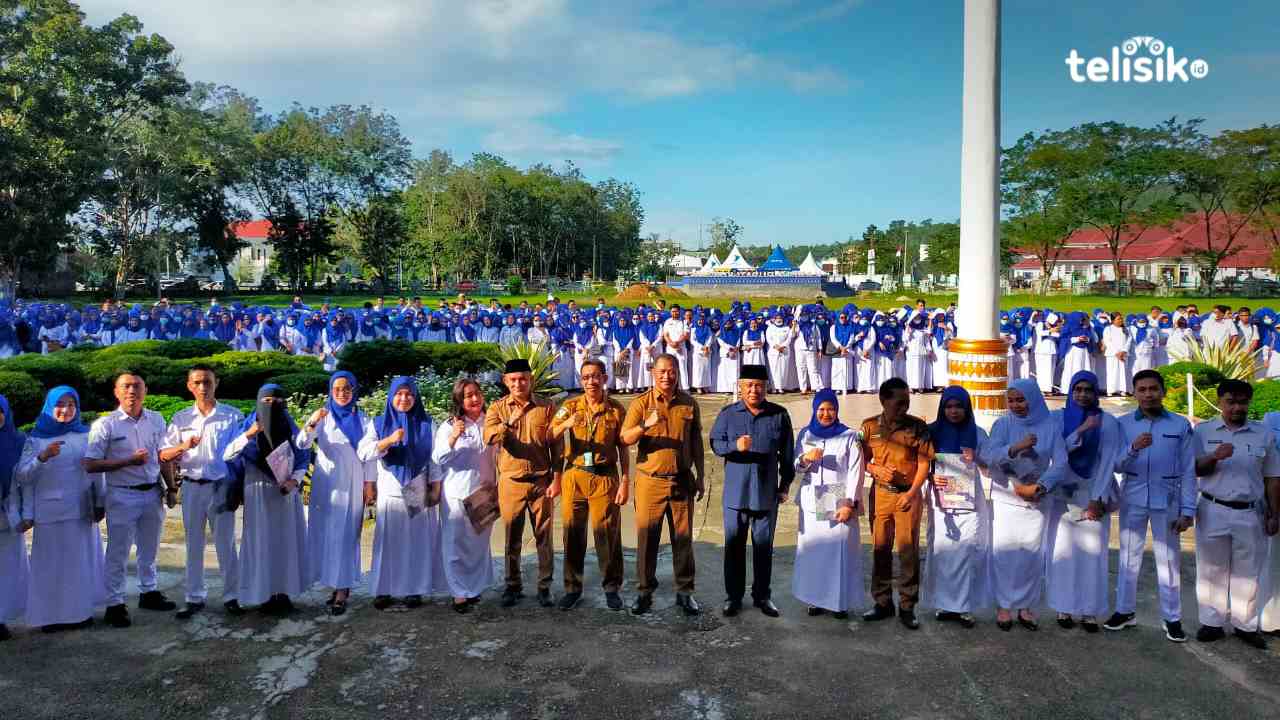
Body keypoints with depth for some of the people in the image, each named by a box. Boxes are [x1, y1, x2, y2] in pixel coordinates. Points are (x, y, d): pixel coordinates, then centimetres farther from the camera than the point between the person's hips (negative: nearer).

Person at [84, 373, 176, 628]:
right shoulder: (105, 424, -9)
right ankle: (115, 605, 12)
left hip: (153, 493, 5)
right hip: (122, 496, -4)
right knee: (118, 553, 2)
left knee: (149, 549, 17)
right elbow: (90, 465, -12)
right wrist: (129, 461, -20)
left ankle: (148, 593, 32)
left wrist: (170, 488, 9)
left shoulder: (156, 420, 4)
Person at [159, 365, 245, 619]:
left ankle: (231, 596, 12)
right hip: (192, 487, 2)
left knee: (226, 544, 3)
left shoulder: (233, 416, -1)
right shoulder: (181, 418, 6)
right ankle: (195, 598, 17)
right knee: (194, 544, 8)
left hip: (222, 486, -2)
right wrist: (183, 446, -17)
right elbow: (163, 456, 3)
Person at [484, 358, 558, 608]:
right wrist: (510, 422, -29)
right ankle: (513, 586, 20)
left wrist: (556, 479, -5)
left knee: (544, 536, 4)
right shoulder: (497, 408, 3)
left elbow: (556, 445, 1)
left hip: (541, 481, -1)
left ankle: (544, 587, 13)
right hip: (511, 482, 1)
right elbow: (489, 438, -14)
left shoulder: (545, 407, 1)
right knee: (512, 538, 8)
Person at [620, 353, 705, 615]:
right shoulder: (641, 403, -1)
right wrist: (644, 426, -29)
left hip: (681, 480, 2)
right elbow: (625, 438, -10)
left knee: (683, 538, 7)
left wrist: (700, 476, 11)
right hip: (650, 480, -2)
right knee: (647, 537, 3)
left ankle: (685, 592, 18)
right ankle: (644, 592, 15)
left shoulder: (689, 403, 6)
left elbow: (696, 442, 13)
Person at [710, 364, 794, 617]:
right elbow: (715, 442, -2)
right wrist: (735, 446, -22)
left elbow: (787, 454, 8)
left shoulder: (779, 415, 3)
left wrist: (785, 484, 8)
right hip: (735, 492, 0)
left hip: (767, 492, 1)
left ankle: (762, 596, 22)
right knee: (734, 546, 6)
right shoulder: (728, 414, 2)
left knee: (764, 547, 9)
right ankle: (733, 596, 17)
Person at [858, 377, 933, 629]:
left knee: (908, 550, 0)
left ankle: (907, 607, 11)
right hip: (880, 493, 2)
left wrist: (911, 493, -16)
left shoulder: (917, 426, -5)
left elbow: (924, 464, -5)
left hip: (908, 494, -2)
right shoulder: (869, 426, 0)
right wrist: (876, 470, -12)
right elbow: (862, 459, 8)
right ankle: (883, 603, 22)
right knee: (880, 549, 9)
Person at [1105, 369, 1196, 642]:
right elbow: (1116, 465, -2)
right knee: (1128, 556, 10)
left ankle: (1172, 618, 16)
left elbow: (1188, 471, 0)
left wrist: (1188, 510, -4)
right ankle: (1125, 611, 22)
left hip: (1167, 501, -1)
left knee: (1168, 559, 5)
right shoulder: (1123, 423, 1)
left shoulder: (1180, 425, -1)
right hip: (1132, 499, 1)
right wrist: (1133, 448, -21)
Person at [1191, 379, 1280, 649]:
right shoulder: (1203, 431, 1)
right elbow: (1194, 469, -2)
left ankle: (1246, 625, 22)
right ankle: (1212, 622, 17)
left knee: (1247, 572, 9)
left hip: (1250, 514, 1)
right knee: (1212, 570, 6)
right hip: (1213, 512, -1)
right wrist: (1214, 457, -22)